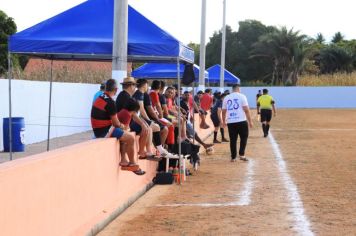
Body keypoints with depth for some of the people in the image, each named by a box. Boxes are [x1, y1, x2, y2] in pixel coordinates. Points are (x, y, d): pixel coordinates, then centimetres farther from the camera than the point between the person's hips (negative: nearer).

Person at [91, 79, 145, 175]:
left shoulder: (100, 98, 10)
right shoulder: (110, 102, -19)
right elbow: (115, 122, -15)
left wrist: (119, 125, 13)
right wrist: (121, 125, 6)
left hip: (99, 130, 10)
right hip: (105, 131, -10)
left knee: (124, 134, 27)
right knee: (131, 138, -7)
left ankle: (123, 160, 22)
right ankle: (132, 164, 6)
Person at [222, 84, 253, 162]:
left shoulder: (226, 98, 9)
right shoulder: (241, 96, -2)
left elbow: (224, 111, 14)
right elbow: (246, 109, -7)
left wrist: (224, 121, 27)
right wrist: (250, 121, -3)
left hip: (230, 122, 3)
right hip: (241, 121, -3)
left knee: (233, 140, 9)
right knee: (243, 138, 12)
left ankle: (233, 157, 11)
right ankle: (241, 154, 2)